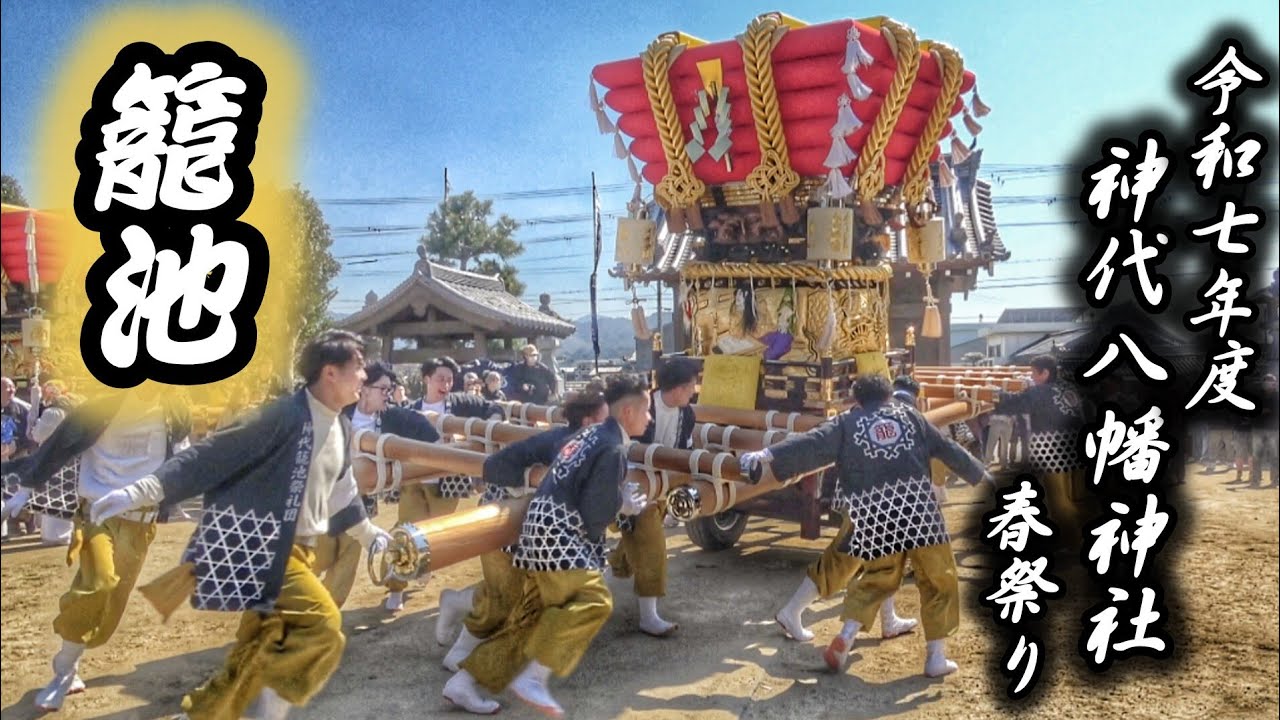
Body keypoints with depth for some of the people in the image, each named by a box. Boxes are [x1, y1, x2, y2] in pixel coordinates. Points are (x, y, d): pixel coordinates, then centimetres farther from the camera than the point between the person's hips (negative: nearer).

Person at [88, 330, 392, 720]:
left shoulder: (342, 429, 10)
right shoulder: (286, 415, -17)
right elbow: (213, 455, -19)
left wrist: (369, 534, 36)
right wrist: (143, 490, -25)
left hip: (297, 550, 9)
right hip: (260, 546, -9)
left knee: (259, 651, 13)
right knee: (321, 624, -21)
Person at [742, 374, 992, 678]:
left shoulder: (846, 423, 13)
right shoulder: (909, 415, 18)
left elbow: (810, 445, -1)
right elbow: (948, 449, 21)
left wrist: (768, 455, -6)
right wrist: (982, 476, 32)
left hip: (873, 511, 1)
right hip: (918, 504, 0)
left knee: (878, 578, 20)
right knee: (939, 579, 14)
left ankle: (845, 636, 5)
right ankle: (937, 656, 17)